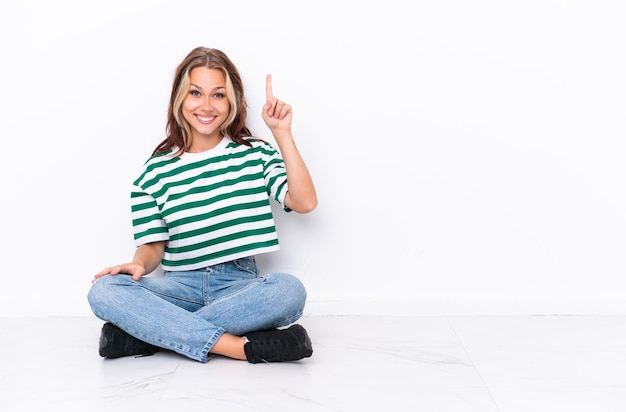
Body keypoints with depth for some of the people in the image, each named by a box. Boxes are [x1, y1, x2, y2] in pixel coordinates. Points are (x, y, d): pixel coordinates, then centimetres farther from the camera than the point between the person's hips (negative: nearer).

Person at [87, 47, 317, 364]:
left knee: (289, 290, -34)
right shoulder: (156, 171, 7)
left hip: (239, 286, 0)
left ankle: (144, 333, -28)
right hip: (180, 286, 1)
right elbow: (152, 246, 6)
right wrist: (139, 264, -17)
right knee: (103, 290, -28)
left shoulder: (256, 154, 7)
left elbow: (305, 203, -8)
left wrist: (283, 135, -10)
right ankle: (245, 347, -34)